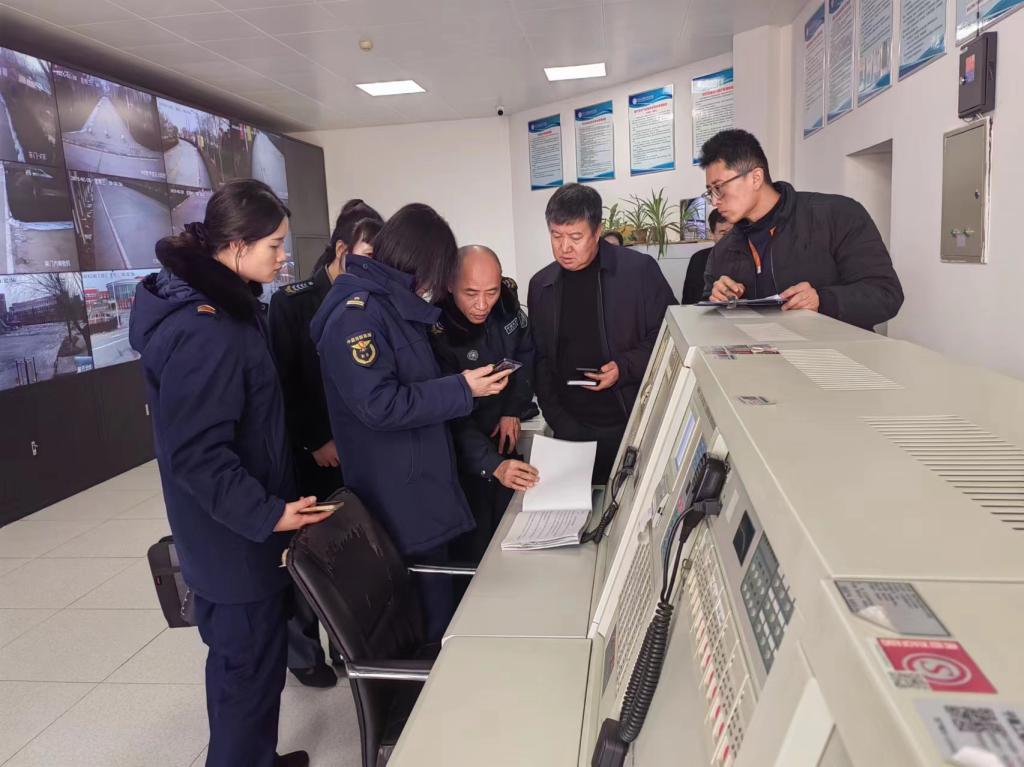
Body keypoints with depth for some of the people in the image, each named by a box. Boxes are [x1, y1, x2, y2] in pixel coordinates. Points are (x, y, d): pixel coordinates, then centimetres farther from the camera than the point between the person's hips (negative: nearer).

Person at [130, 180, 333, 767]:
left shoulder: (227, 307, 7)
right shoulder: (205, 332, -27)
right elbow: (195, 453, -27)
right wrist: (265, 514, -23)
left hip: (239, 529, 10)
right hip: (234, 537, -10)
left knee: (241, 658, 25)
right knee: (252, 665, 8)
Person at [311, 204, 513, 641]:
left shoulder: (398, 305, 12)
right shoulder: (356, 314, -19)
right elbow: (380, 406, -23)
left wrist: (469, 380, 7)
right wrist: (463, 389, -18)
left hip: (424, 482, 9)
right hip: (398, 500, -9)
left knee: (435, 594, 18)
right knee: (431, 612, 4)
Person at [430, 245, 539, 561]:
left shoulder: (507, 298, -11)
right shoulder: (436, 331, -28)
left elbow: (524, 352, 5)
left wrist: (513, 410, -4)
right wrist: (493, 465, -39)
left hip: (502, 434, 5)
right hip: (464, 451, -5)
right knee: (473, 546, -1)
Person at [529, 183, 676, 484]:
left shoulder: (639, 270, -4)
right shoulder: (541, 285, 7)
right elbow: (540, 359, 9)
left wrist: (625, 367, -14)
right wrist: (559, 421, 0)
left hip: (634, 425, -2)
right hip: (572, 429, 3)